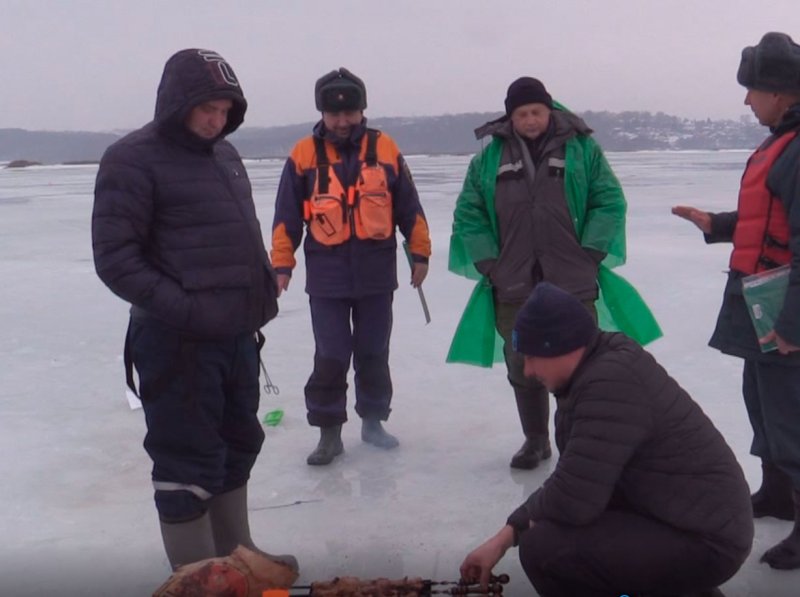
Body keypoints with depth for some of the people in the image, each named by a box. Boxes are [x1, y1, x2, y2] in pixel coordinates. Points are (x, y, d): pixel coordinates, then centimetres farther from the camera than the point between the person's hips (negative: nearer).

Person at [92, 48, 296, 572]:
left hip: (237, 334, 9)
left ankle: (235, 556, 33)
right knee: (189, 460, -2)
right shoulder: (133, 158, -10)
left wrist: (263, 295, 10)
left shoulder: (224, 154, 15)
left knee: (238, 444, 17)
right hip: (178, 341, -8)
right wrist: (183, 308, -23)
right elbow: (114, 256, -16)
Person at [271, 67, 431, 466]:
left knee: (374, 354, 12)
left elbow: (409, 208, 6)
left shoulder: (385, 149, 1)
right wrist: (281, 266, -1)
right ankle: (329, 432, 13)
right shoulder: (304, 155, -1)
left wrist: (419, 254, 7)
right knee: (330, 357, 0)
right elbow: (287, 216, 1)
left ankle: (373, 421, 28)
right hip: (326, 276, -1)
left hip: (377, 272, 1)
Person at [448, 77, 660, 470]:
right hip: (513, 288, 2)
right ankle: (535, 439, 27)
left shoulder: (581, 148, 1)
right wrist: (489, 264, -1)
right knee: (523, 366, 11)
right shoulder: (490, 156, 6)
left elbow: (610, 202, 1)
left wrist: (589, 255, -7)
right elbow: (468, 214, 7)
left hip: (572, 285, -2)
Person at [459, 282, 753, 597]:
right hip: (681, 517, 10)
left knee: (542, 548, -21)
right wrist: (505, 535, 7)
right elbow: (573, 480, 11)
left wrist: (531, 514, -4)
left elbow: (570, 500, -27)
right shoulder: (599, 368, 6)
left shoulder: (612, 383, -26)